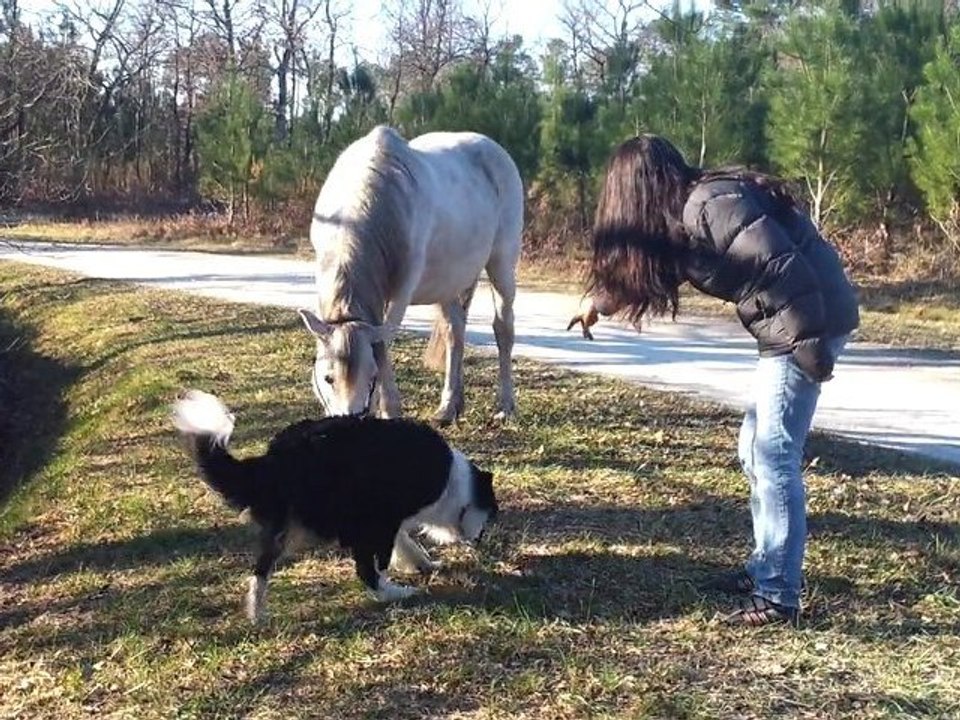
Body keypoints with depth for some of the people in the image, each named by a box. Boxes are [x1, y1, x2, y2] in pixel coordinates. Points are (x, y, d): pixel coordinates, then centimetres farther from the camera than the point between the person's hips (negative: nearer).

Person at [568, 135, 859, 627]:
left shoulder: (709, 204, -16)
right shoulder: (683, 216, 14)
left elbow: (783, 267, -23)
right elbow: (642, 264, 33)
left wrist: (809, 346, -22)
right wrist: (599, 302, 45)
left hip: (808, 324, -10)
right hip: (790, 327, 10)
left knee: (773, 457, -8)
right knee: (756, 450, 17)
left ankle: (777, 597, -4)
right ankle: (766, 567, 26)